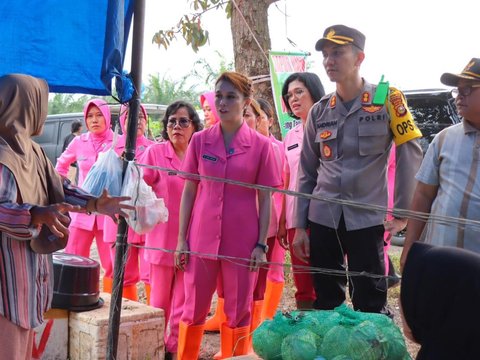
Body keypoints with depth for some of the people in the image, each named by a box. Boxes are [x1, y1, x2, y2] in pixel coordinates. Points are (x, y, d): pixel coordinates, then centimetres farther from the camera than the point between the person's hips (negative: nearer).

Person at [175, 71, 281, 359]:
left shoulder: (261, 145, -3)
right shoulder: (200, 140, 2)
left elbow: (265, 199, -1)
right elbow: (189, 191, 5)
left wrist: (261, 244, -6)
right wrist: (182, 238, 1)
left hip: (242, 241, -1)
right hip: (202, 237, 2)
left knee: (238, 312, 9)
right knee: (194, 309, 10)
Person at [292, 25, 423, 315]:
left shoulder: (386, 100, -4)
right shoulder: (320, 111, 7)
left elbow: (411, 154, -3)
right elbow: (307, 172, 10)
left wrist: (403, 212, -6)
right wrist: (300, 226, 8)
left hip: (366, 219, -4)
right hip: (322, 219, 4)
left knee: (371, 308, 0)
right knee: (326, 304, 11)